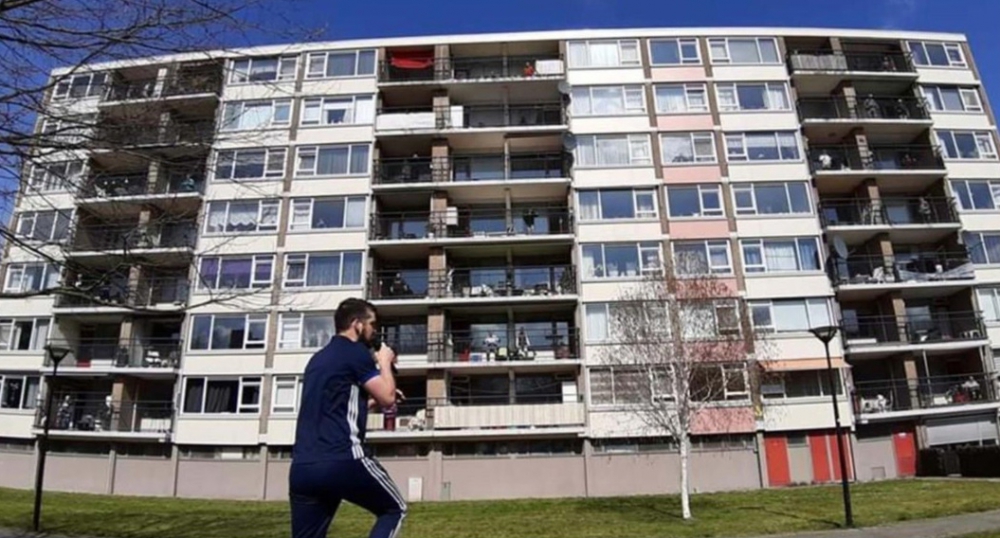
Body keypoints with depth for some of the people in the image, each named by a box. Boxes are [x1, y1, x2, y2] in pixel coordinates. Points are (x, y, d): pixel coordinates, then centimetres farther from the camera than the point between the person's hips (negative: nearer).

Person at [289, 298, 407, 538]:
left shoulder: (319, 358, 23)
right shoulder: (356, 352, -3)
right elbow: (387, 397, -3)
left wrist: (371, 401, 31)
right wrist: (385, 362, 12)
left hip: (302, 467, 7)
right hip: (343, 460, -7)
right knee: (394, 509, 15)